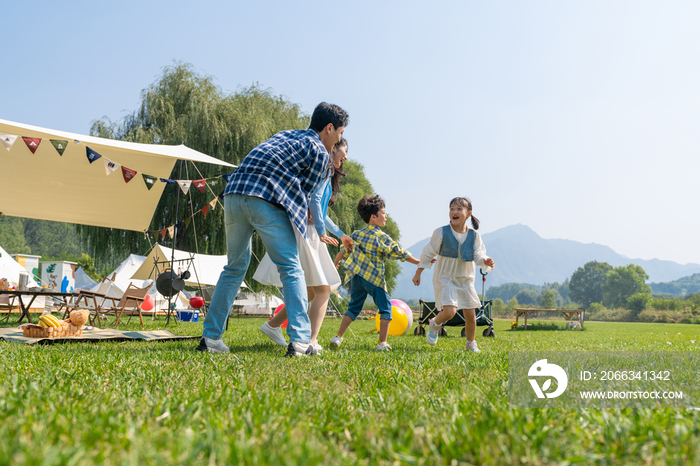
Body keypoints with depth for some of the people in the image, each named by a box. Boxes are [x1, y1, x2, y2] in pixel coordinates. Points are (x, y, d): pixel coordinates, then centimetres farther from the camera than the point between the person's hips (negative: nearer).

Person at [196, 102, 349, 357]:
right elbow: (305, 191, 9)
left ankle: (210, 337, 17)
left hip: (234, 194, 7)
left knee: (234, 267, 17)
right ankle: (300, 340, -6)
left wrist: (298, 212, 29)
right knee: (291, 269, 1)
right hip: (265, 199, -7)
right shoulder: (320, 152, 10)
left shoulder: (285, 134, 32)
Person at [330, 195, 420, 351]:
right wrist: (419, 262, -3)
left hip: (356, 276, 6)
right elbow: (399, 253, -9)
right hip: (374, 278, -6)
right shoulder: (382, 237, -8)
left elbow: (344, 251, 18)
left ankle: (338, 337, 11)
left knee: (354, 307, 17)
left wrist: (335, 264, 36)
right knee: (385, 308, 5)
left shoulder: (357, 234, 9)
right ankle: (382, 342, 1)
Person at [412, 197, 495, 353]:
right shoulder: (441, 233, -12)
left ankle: (471, 343, 31)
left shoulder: (474, 235, -4)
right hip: (445, 278, -4)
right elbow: (428, 253, -3)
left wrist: (486, 261, -30)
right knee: (450, 311, -20)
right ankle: (435, 324, 15)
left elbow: (478, 255, -6)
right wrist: (418, 273, 2)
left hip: (465, 279, 4)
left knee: (470, 314, 6)